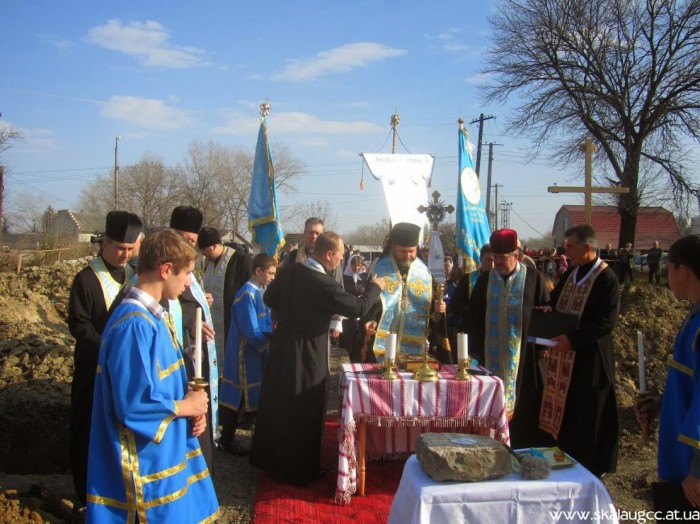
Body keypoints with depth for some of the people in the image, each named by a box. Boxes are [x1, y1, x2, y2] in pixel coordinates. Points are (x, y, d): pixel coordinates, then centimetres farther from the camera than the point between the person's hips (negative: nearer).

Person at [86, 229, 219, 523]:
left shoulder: (154, 316, 6)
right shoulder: (134, 324, -24)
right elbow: (133, 404, -28)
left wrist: (193, 409, -3)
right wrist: (185, 406, -13)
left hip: (168, 451, 9)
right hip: (148, 463, -9)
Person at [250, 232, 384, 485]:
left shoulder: (290, 271, -3)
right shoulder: (324, 284, -25)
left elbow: (270, 298, 10)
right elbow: (358, 307, -20)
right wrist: (375, 287, -4)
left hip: (282, 349, 7)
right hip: (308, 356, -7)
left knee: (276, 405, 21)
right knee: (304, 415, 8)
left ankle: (268, 458, 38)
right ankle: (301, 471, 22)